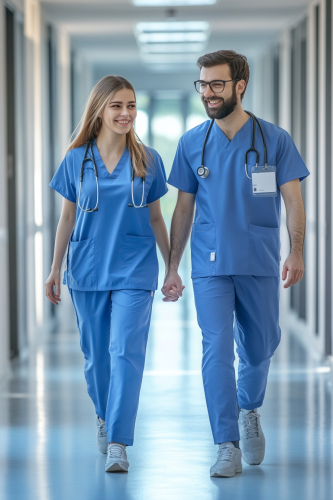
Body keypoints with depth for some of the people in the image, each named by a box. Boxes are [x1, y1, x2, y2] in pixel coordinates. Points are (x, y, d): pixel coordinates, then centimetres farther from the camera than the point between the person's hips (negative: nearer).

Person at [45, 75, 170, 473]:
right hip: (87, 269, 1)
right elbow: (67, 219, 8)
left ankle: (117, 443, -13)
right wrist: (55, 270, 7)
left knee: (126, 351, -12)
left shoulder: (148, 161, 2)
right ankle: (104, 416, 38)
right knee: (96, 354, 11)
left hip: (134, 269, -1)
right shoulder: (76, 160, 2)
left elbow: (155, 219, 8)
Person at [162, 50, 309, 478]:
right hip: (210, 266, 0)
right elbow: (183, 209, 11)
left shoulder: (274, 140, 0)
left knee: (258, 348, 11)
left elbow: (293, 201, 0)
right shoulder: (192, 143, 5)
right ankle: (227, 446, -6)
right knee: (216, 349, -9)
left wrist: (296, 252, -13)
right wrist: (172, 268, 9)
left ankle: (249, 411, 40)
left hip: (259, 265, 0)